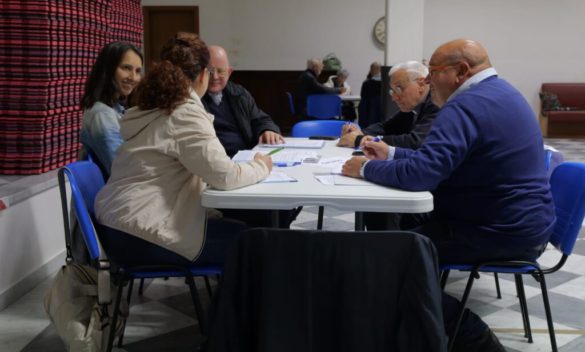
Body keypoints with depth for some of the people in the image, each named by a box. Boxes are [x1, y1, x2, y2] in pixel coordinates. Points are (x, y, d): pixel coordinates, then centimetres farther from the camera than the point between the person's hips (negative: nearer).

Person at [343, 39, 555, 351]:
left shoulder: (465, 106, -21)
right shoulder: (499, 92, 12)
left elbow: (420, 173, -30)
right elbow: (442, 158, 18)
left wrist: (367, 168, -14)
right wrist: (392, 154, 14)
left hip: (501, 231, -10)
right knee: (405, 220, 19)